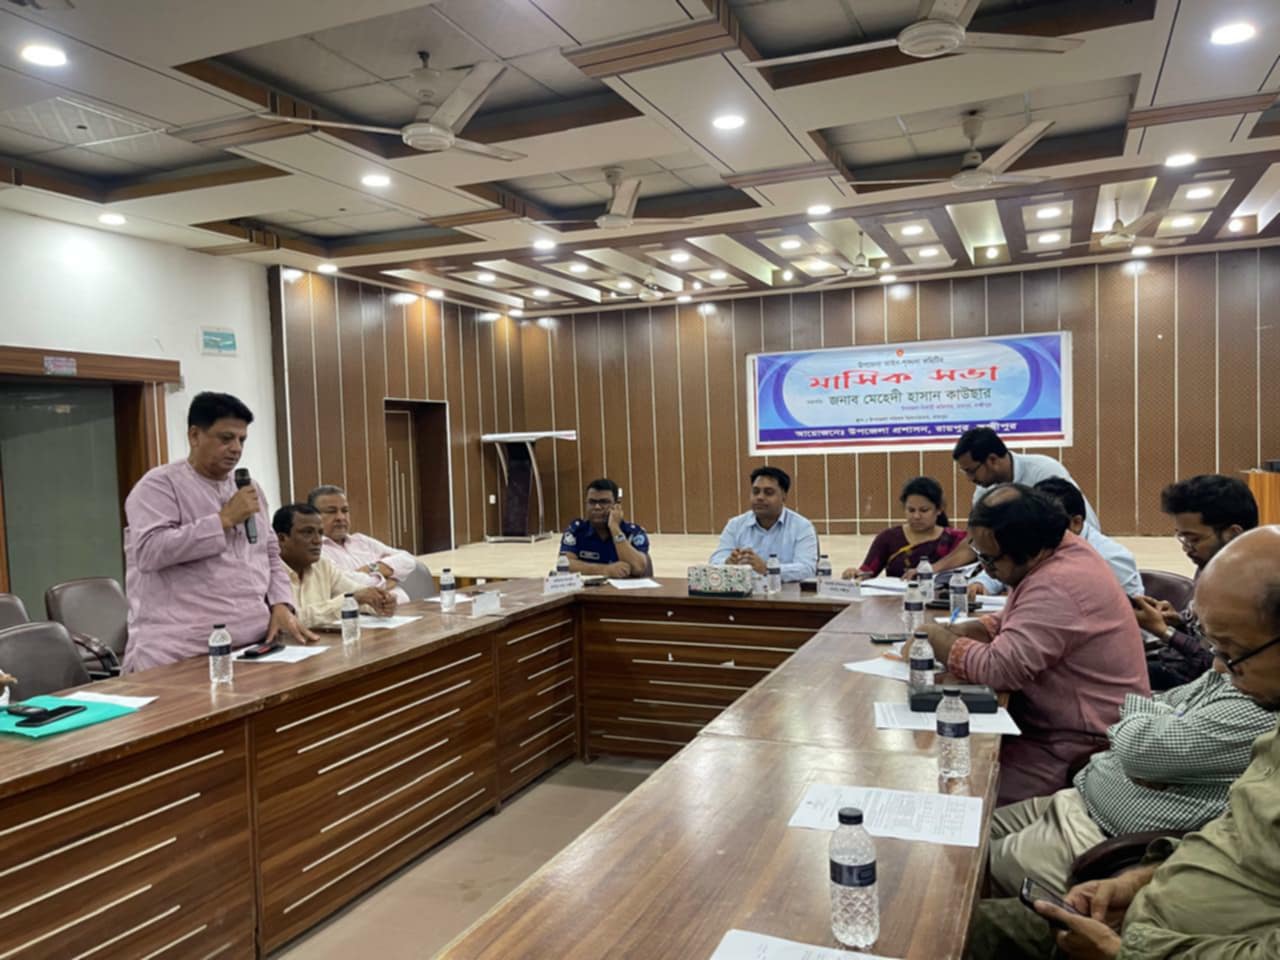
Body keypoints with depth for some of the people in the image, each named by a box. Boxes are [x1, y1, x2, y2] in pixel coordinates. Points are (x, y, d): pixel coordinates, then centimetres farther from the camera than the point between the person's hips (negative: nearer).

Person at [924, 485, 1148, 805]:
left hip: (1080, 747, -10)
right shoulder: (1061, 551, 4)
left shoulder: (1057, 587, -27)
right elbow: (1010, 622, 17)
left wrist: (936, 640, -15)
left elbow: (1000, 668, -30)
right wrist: (955, 631, -1)